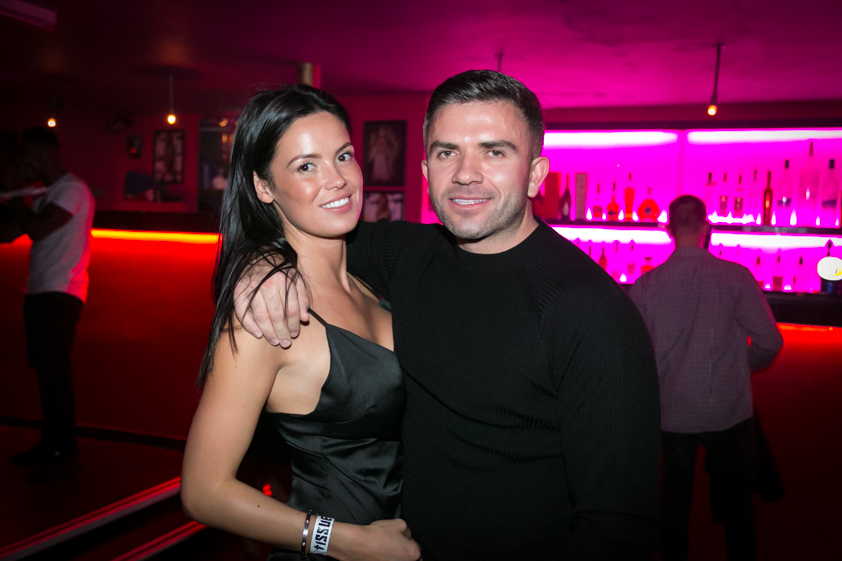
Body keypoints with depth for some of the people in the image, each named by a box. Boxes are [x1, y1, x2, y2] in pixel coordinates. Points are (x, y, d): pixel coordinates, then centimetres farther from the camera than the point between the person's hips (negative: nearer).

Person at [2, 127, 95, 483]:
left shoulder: (72, 189, -8)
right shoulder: (48, 195, 22)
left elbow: (38, 229, -19)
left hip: (60, 294, -9)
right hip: (39, 293, 9)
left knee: (54, 371, -9)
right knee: (45, 370, 13)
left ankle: (65, 454, -4)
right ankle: (49, 444, 23)